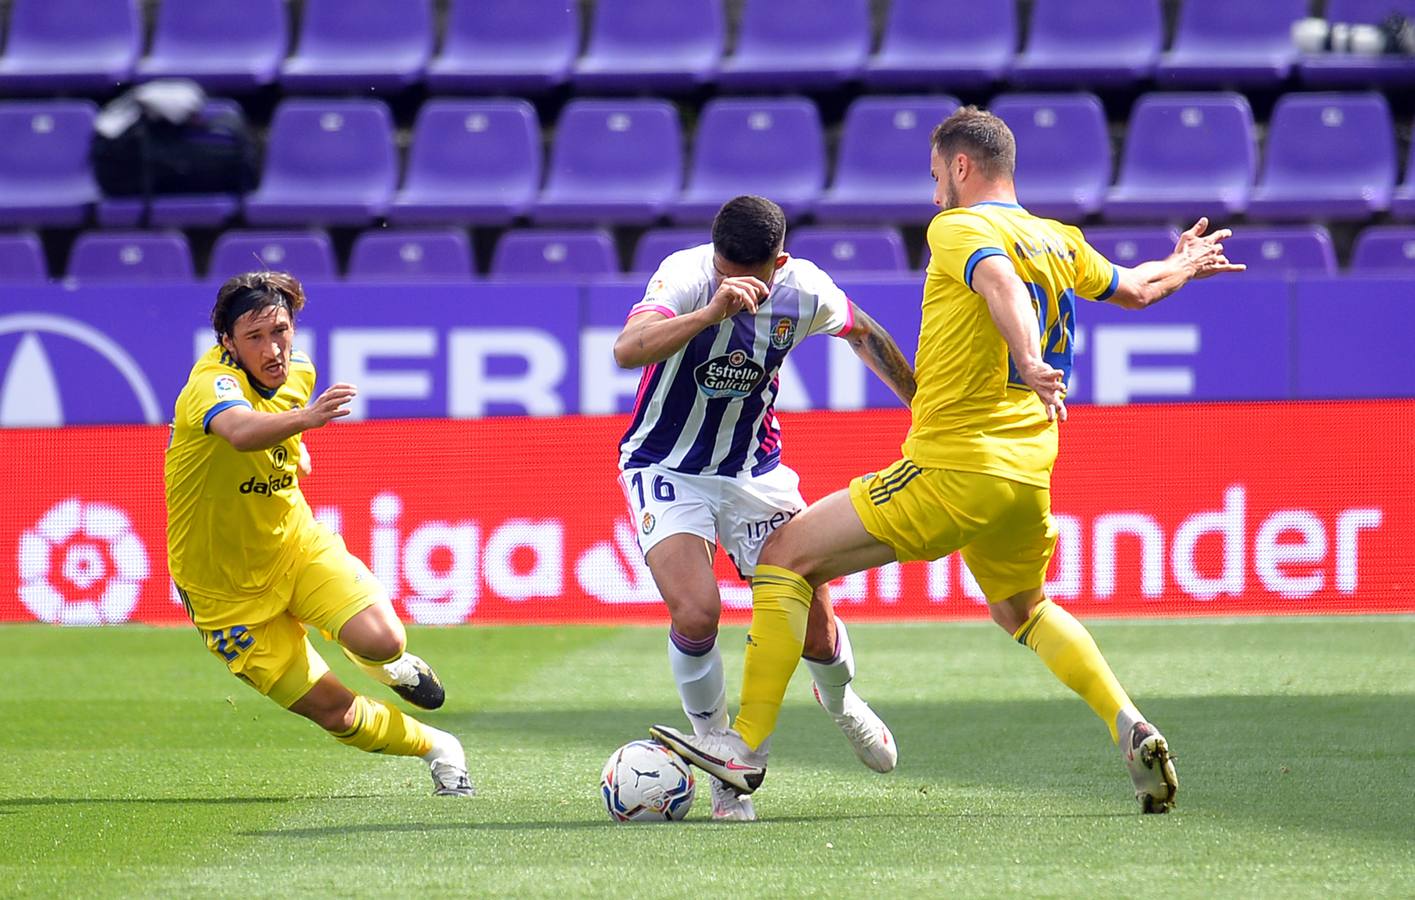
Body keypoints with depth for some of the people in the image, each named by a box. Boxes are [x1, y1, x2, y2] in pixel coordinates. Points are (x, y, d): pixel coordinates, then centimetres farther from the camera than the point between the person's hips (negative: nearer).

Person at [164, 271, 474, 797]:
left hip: (297, 545, 5)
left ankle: (392, 665, 15)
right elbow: (240, 430, -55)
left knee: (382, 641, -22)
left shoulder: (297, 373, -5)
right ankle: (435, 749, 20)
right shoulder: (213, 384, -28)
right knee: (334, 712, -7)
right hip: (228, 590, -5)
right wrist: (303, 418, -69)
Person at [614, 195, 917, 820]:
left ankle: (839, 702, 37)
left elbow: (862, 333, 10)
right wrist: (712, 312, -58)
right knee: (696, 611, -26)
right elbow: (628, 349, -45)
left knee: (815, 629, -2)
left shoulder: (804, 292, -14)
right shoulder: (686, 275, -26)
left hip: (753, 469, 3)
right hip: (666, 469, -3)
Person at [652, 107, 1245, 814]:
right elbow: (1135, 290, 31)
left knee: (786, 556, -3)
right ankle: (1131, 730, 14)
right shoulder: (1059, 241, 14)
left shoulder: (958, 228, -7)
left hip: (951, 471, -8)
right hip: (1028, 479, 8)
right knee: (1022, 610, 32)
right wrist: (1180, 268, 54)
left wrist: (1031, 361, -45)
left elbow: (1002, 283, -28)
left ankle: (747, 747, -9)